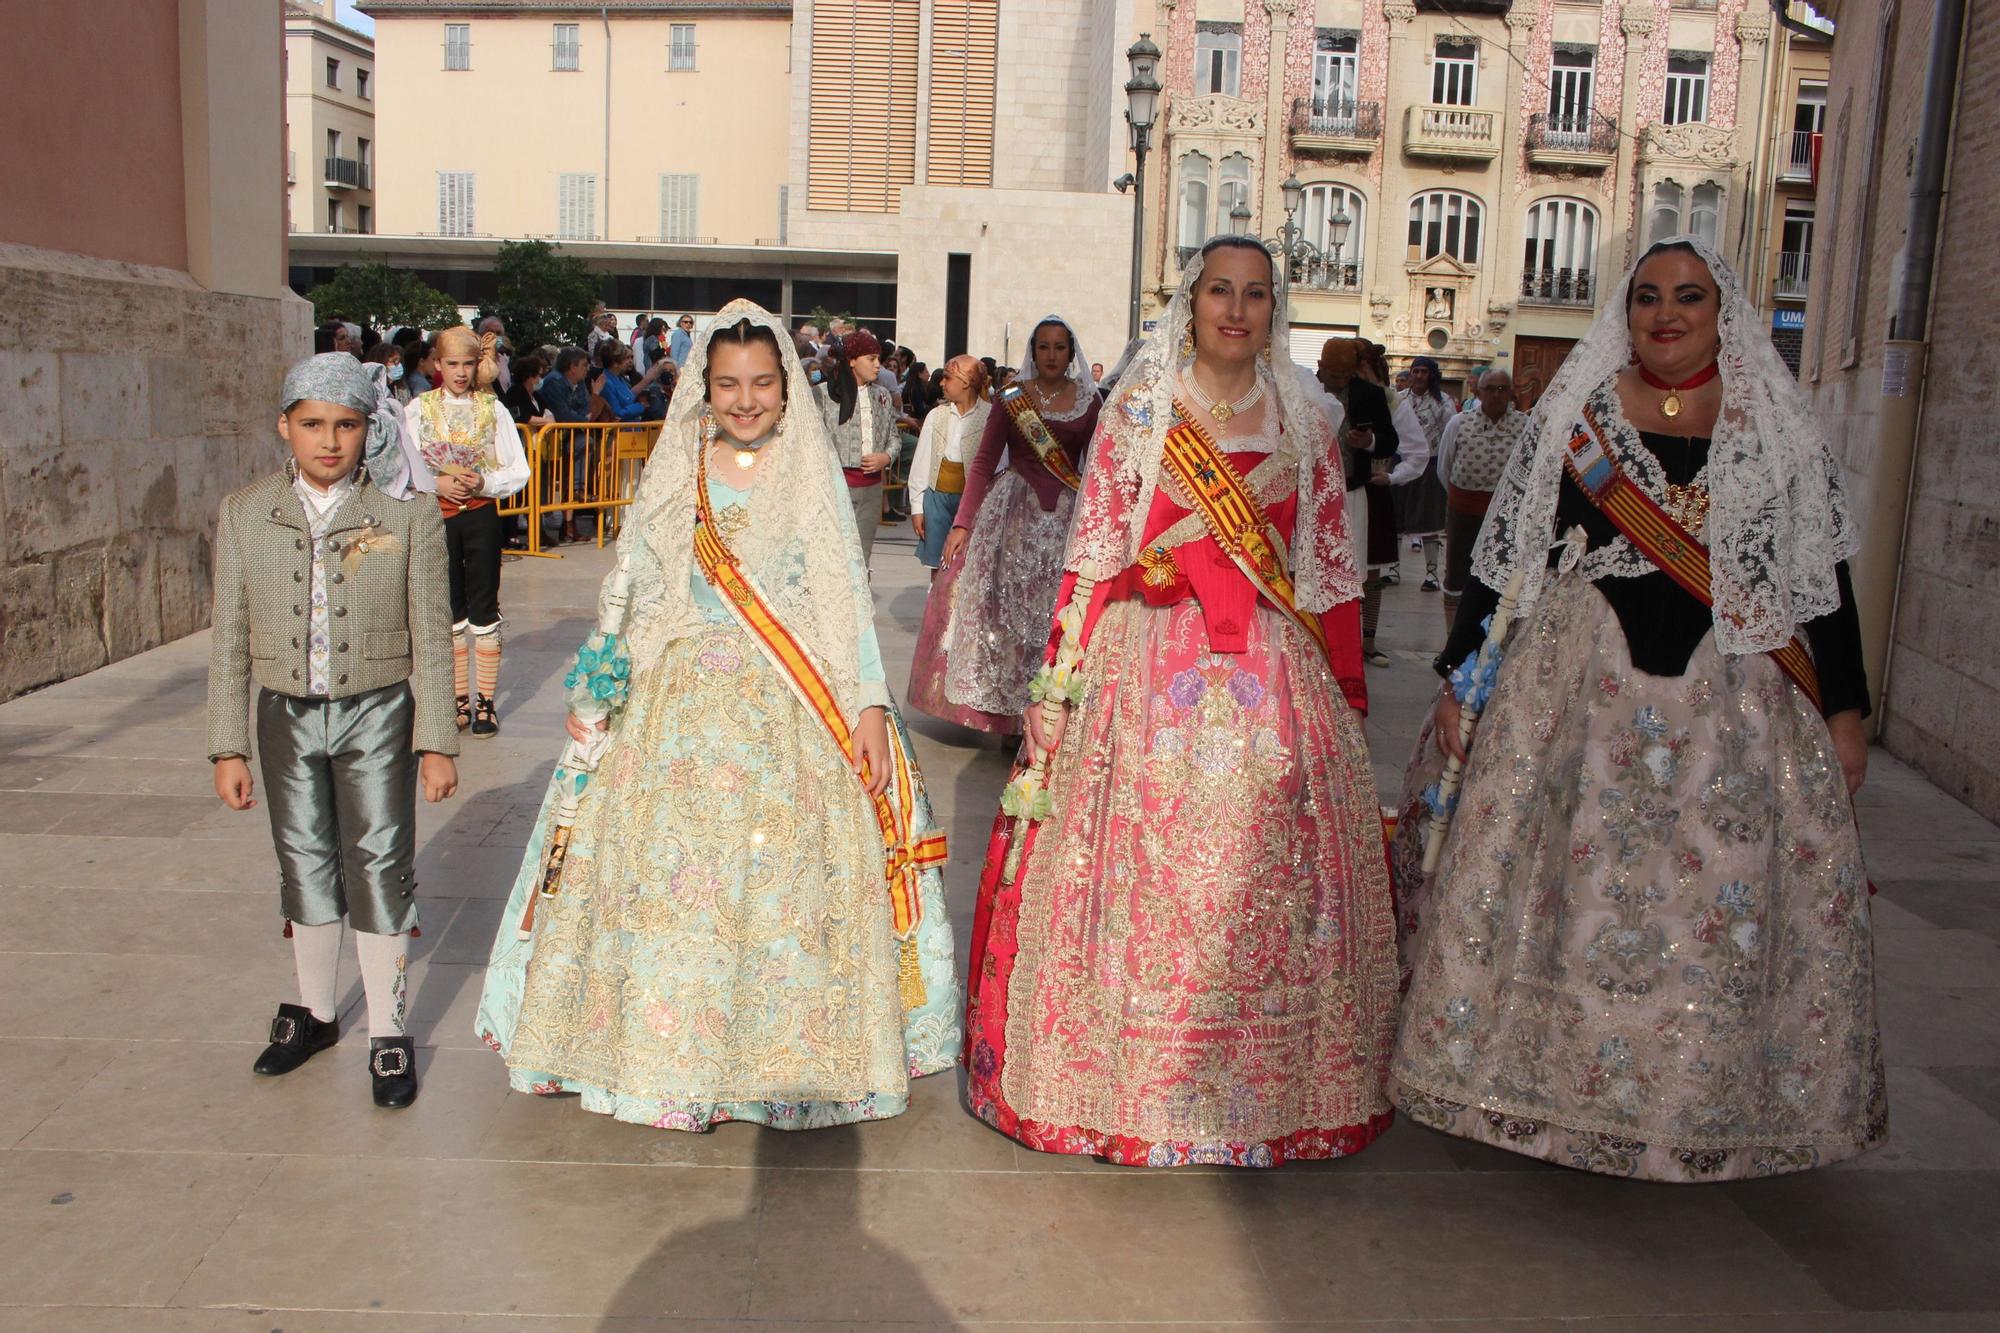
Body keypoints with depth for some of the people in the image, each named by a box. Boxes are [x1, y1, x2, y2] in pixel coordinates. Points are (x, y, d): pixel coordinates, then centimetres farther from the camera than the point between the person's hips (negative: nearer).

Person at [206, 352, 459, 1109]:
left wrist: (435, 743, -7)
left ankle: (389, 1033, 18)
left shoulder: (407, 517, -8)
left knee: (379, 869, 3)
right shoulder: (244, 516, -1)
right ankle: (315, 1012, 35)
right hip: (287, 715, 3)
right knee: (305, 867, 15)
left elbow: (430, 641, -5)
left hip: (377, 713, -2)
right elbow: (230, 641, 2)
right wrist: (229, 747, 0)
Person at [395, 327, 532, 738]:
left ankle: (485, 702, 9)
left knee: (484, 607, 2)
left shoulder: (492, 409, 1)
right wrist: (438, 484, -17)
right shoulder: (417, 409, 1)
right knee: (449, 609, 9)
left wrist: (484, 482, -16)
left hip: (482, 515, -1)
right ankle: (459, 699, 19)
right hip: (436, 517, 1)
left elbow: (518, 471, 0)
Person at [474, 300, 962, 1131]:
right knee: (668, 873, 0)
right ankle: (668, 1047, 17)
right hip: (682, 709, 2)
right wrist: (595, 690, 3)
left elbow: (848, 599, 2)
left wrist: (870, 702, -5)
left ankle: (787, 1050, 15)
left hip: (793, 717, -1)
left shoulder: (815, 475, 4)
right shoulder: (674, 476, 8)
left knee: (786, 876, -2)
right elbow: (630, 591, 11)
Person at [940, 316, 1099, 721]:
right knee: (1006, 605, 0)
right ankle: (1005, 707, 10)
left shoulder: (1089, 401, 6)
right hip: (1014, 511, -1)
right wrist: (962, 523, -9)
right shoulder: (1010, 399, 3)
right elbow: (983, 463, -1)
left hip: (1067, 516, 1)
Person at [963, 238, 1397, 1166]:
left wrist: (1348, 692, 7)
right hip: (1151, 665, -2)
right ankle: (1127, 1084, 16)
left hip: (1277, 675, 2)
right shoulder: (1138, 409, 5)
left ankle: (1268, 1088, 19)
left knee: (1266, 874, 3)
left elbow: (1333, 566, 10)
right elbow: (1094, 554, 1)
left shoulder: (1305, 422, 11)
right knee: (1140, 874, 0)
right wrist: (1060, 685, -4)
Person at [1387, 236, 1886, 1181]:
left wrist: (1844, 709, 5)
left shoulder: (1779, 431, 6)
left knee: (1725, 890, 3)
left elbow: (1825, 579, 8)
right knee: (1560, 873, 3)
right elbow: (1505, 554, 4)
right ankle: (1547, 1075, 21)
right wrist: (1459, 677, 1)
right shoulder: (1574, 416, 3)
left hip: (1732, 703, 1)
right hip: (1578, 685, -1)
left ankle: (1705, 1104, 23)